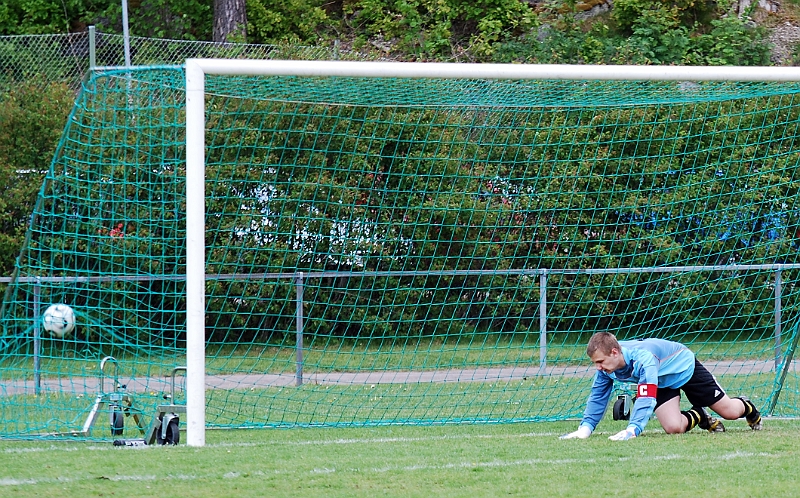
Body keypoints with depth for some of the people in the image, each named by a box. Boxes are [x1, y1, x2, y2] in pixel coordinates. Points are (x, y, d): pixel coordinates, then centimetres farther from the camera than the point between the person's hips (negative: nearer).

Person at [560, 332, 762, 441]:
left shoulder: (642, 358, -44)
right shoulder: (606, 366, -23)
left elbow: (646, 398, -51)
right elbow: (597, 398, -14)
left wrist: (632, 429, -64)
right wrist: (585, 428, -28)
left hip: (684, 366, -5)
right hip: (662, 383, 5)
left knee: (729, 412, 3)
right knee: (674, 428, -15)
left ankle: (747, 408, 40)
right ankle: (698, 417, 19)